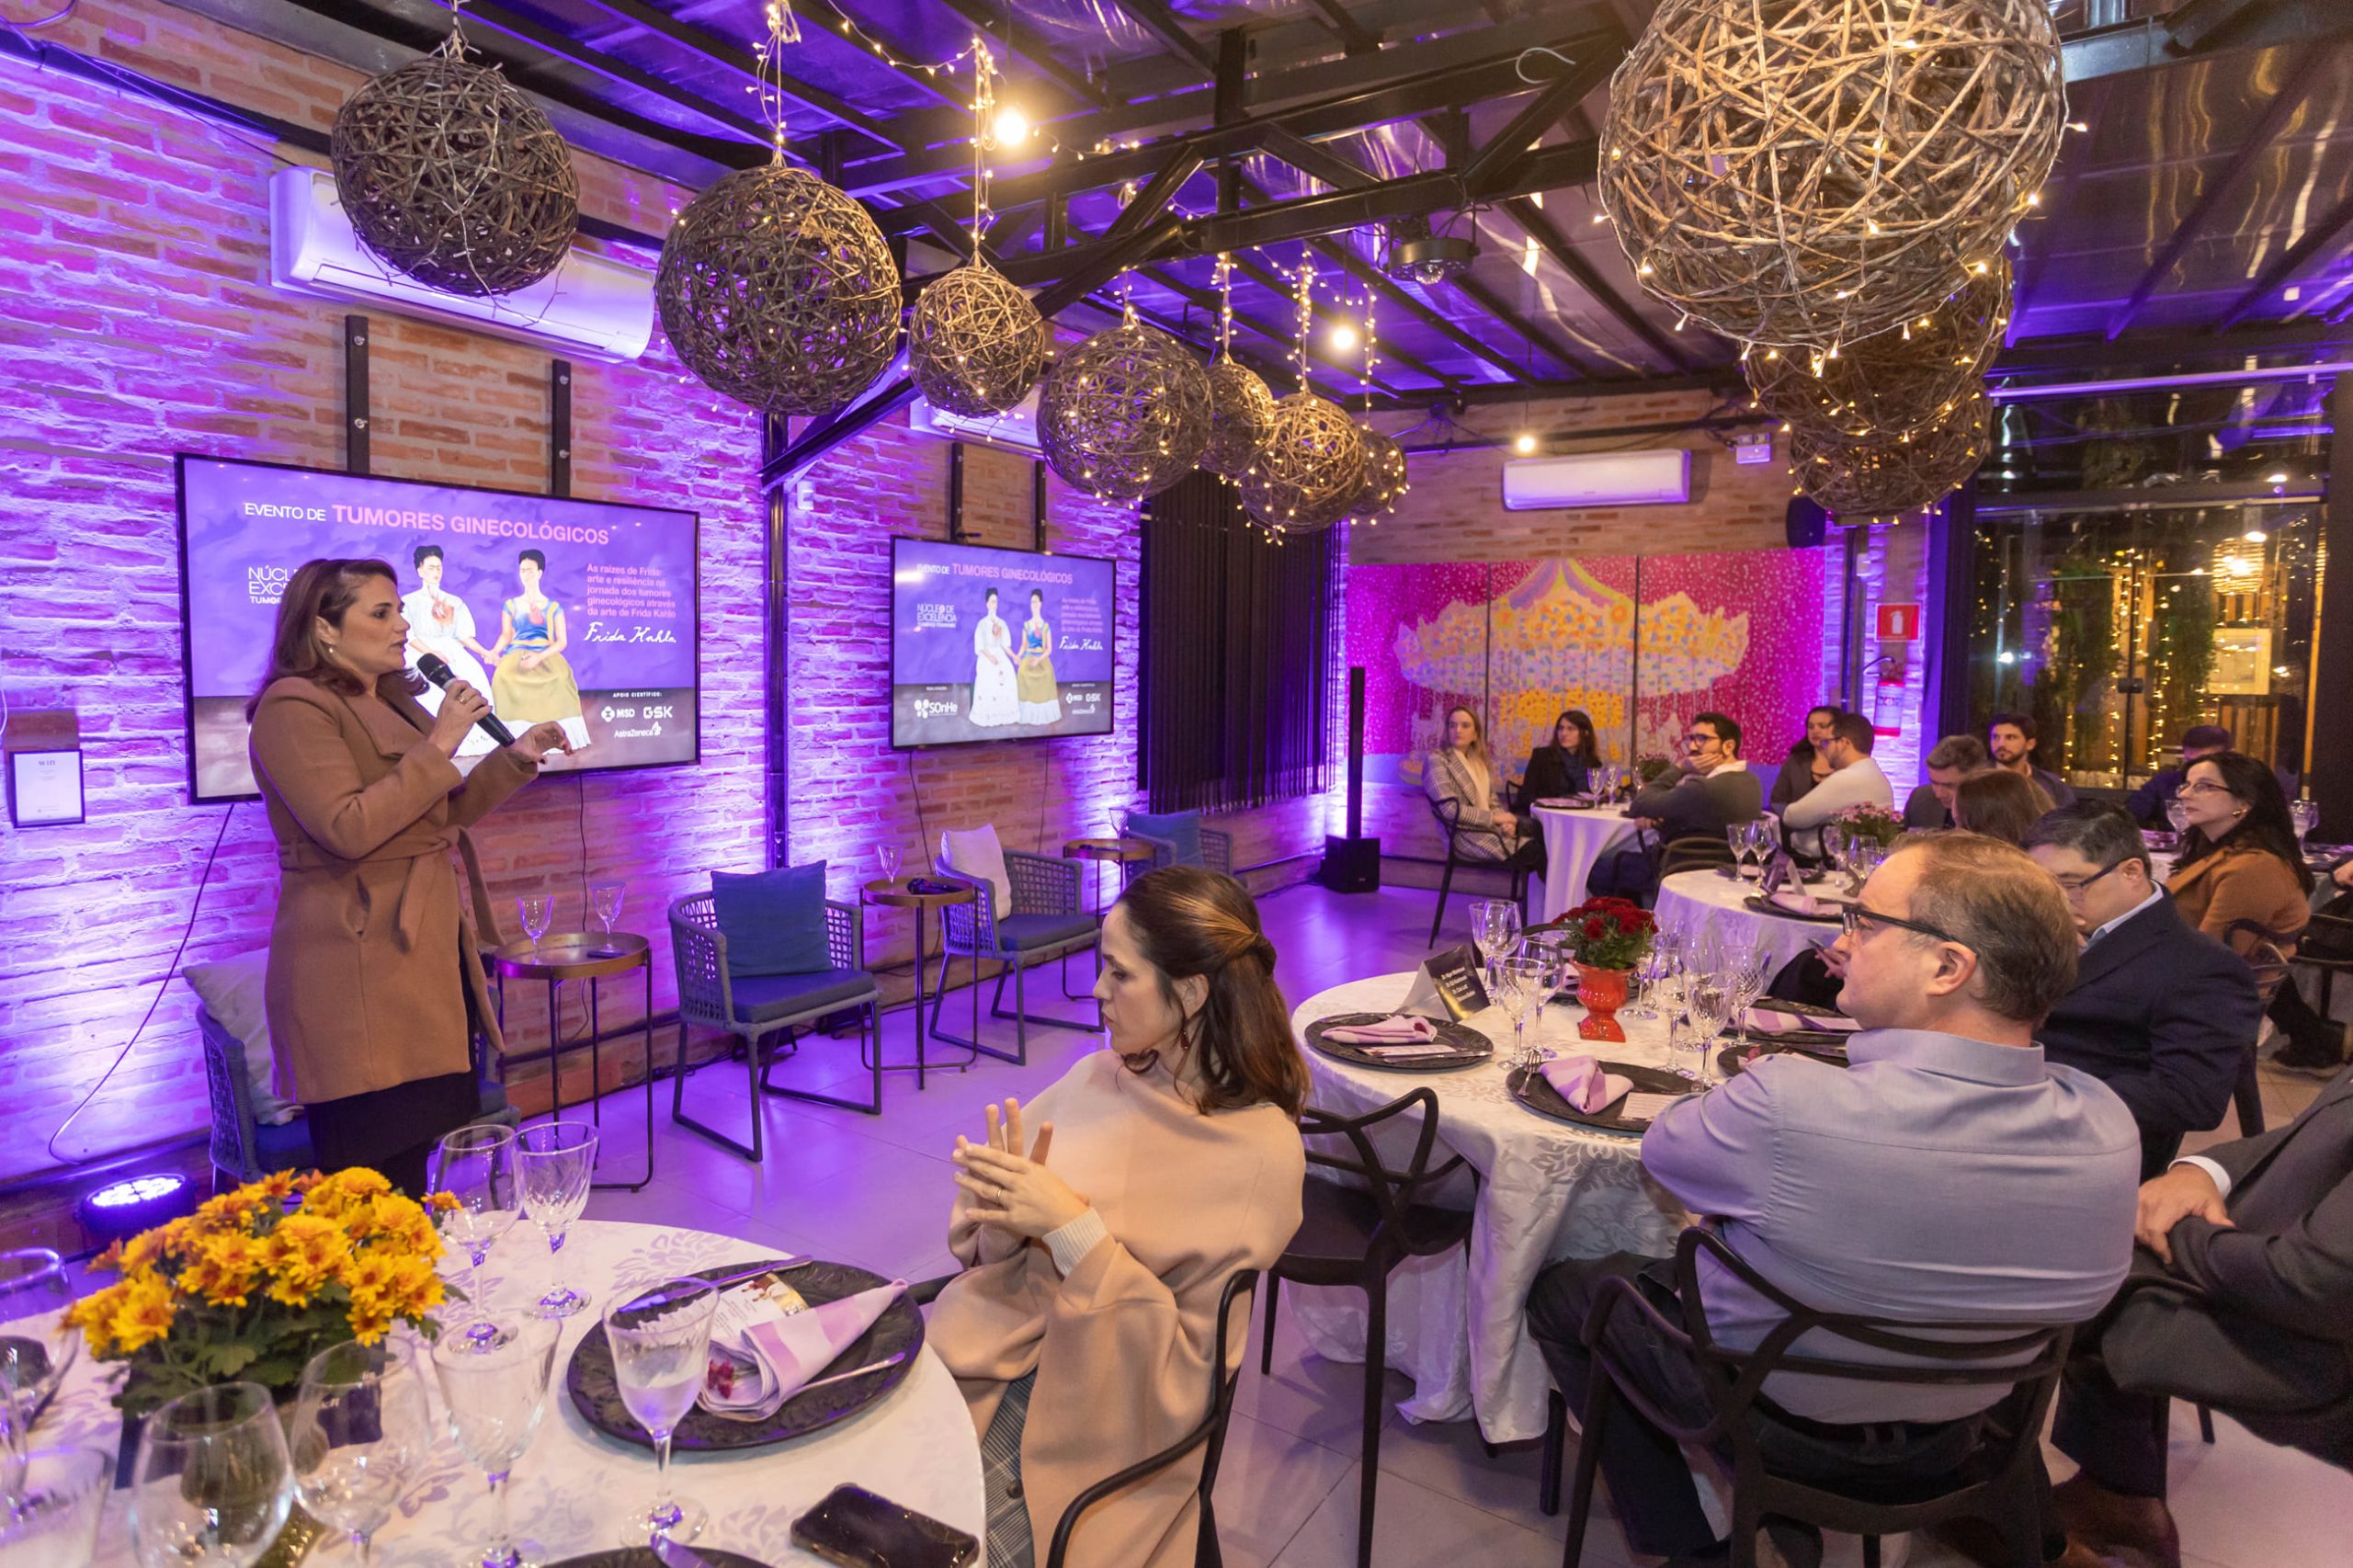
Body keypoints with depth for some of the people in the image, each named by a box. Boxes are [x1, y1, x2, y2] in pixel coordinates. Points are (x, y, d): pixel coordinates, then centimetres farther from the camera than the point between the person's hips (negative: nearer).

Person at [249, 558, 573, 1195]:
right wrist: (438, 746, -17)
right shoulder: (294, 707, -10)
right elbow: (348, 828, -22)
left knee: (412, 1151, 13)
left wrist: (515, 758, 11)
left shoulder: (394, 705, 18)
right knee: (369, 1192, -4)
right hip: (356, 975, -9)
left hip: (426, 960, 9)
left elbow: (445, 815, 23)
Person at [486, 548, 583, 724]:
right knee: (502, 679, -26)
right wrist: (494, 652, -11)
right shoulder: (510, 605, 16)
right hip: (517, 655, 1)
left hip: (546, 656, -1)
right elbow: (506, 635, 9)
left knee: (561, 678, -28)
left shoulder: (554, 607, 10)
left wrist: (540, 657, -13)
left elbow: (562, 641, 3)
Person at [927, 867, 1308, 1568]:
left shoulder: (1261, 1153, -13)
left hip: (1087, 1421, -4)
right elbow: (981, 1245, 7)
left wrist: (1074, 1229, -21)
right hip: (981, 1352, 4)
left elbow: (1184, 1363, -12)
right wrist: (1003, 1223, -16)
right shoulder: (1101, 1074, 0)